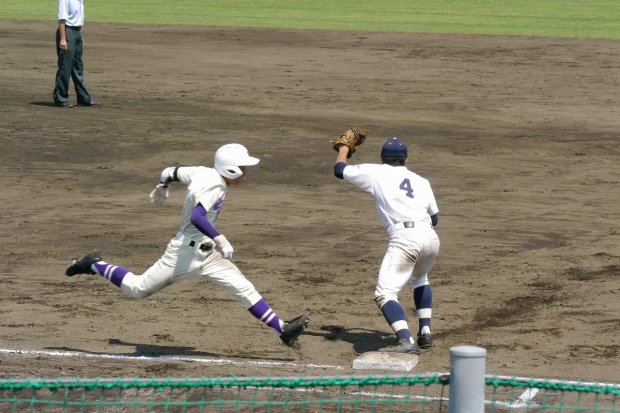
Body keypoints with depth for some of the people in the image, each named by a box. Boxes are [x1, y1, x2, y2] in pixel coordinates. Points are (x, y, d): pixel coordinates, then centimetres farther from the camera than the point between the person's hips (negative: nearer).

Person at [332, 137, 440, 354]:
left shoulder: (376, 172, 14)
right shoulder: (421, 181, 23)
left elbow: (339, 170, 24)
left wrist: (343, 149, 44)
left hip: (404, 238, -6)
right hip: (431, 238, 6)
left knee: (385, 294, -11)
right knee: (420, 279, 35)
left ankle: (407, 341, -31)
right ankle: (425, 333, 27)